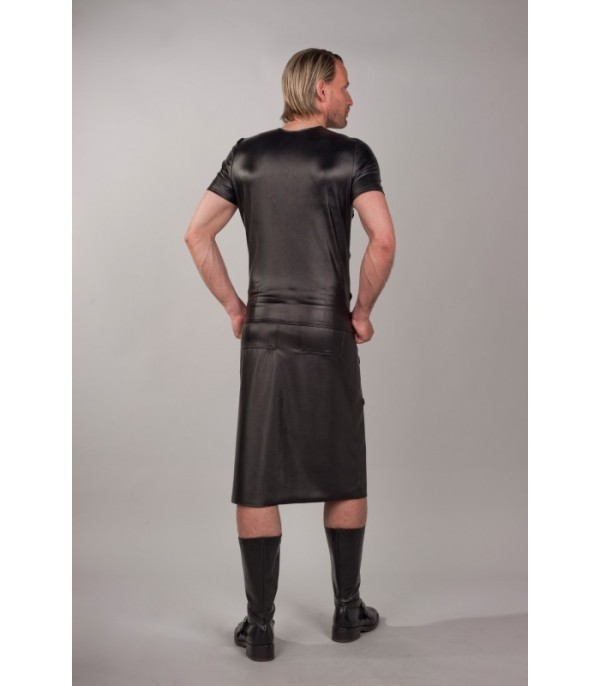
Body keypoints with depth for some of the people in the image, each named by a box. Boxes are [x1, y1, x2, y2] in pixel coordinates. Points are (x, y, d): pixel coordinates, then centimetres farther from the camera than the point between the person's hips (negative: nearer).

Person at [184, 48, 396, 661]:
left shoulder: (248, 155, 7)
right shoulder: (350, 155, -4)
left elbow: (197, 233, 2)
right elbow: (383, 239, -16)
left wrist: (233, 306, 8)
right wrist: (362, 311, -3)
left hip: (263, 338, 3)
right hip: (329, 339, -2)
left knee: (257, 486, 7)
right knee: (345, 480, 13)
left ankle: (259, 626, 11)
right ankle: (348, 610, 25)